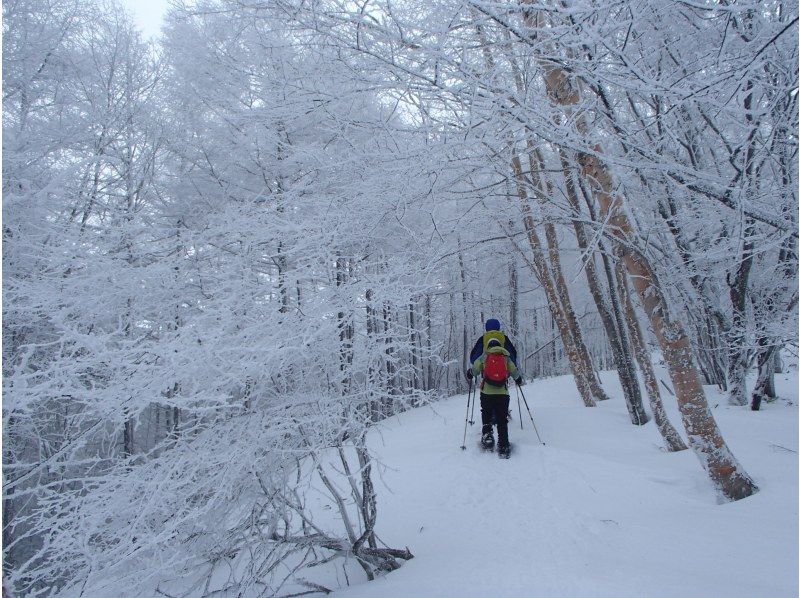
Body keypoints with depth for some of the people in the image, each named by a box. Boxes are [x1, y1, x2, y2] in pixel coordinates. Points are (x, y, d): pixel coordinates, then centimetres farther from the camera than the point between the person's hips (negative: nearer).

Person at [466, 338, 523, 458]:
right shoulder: (506, 358, 11)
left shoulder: (484, 357, 8)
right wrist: (519, 380, 26)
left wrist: (469, 374, 19)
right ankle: (503, 446, -2)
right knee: (502, 421, 5)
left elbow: (474, 370, -3)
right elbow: (515, 373, 5)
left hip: (487, 392, -1)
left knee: (487, 416, 17)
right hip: (503, 393, 1)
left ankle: (487, 434, -3)